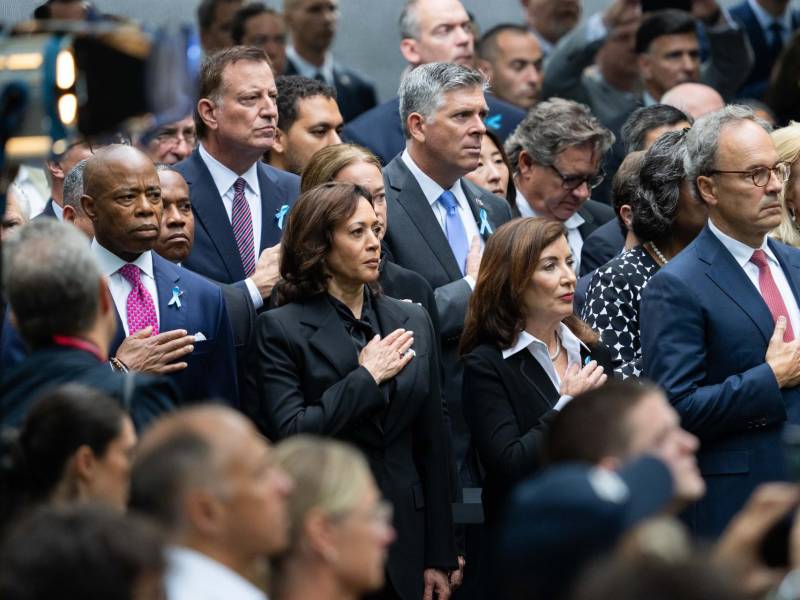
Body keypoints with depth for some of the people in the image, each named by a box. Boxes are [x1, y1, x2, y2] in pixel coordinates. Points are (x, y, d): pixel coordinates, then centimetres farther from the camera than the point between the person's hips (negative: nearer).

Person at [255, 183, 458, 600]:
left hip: (403, 533, 4)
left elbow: (431, 444, 8)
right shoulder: (282, 328, -5)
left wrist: (439, 558, 6)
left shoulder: (412, 322, 8)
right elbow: (289, 434, -16)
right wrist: (366, 378, -13)